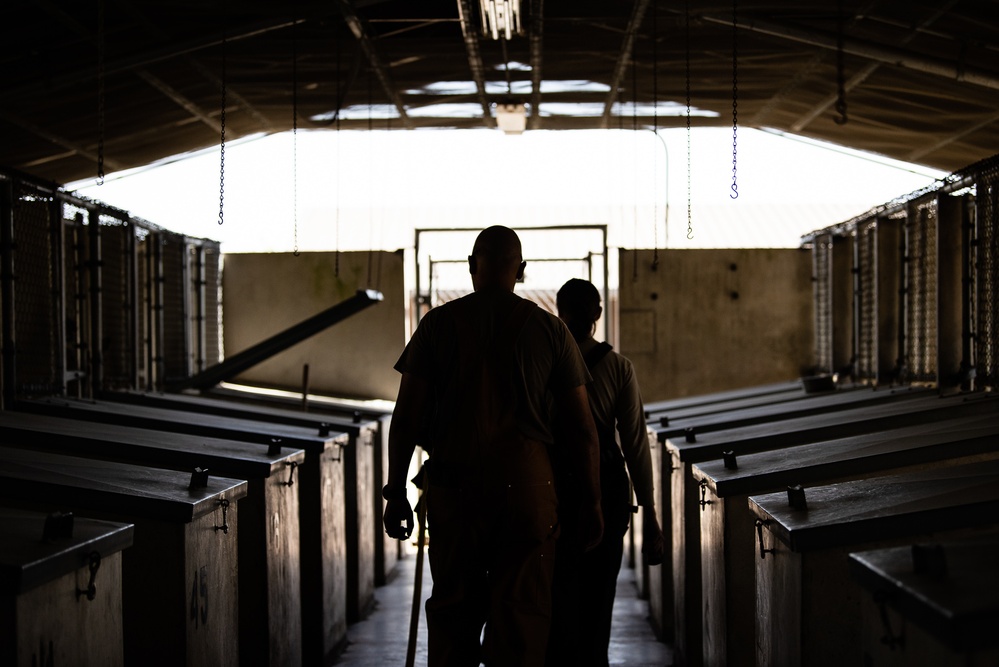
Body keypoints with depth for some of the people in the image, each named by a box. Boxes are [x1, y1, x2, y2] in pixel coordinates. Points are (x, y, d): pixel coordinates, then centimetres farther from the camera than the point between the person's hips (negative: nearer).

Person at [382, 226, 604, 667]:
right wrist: (590, 501, 11)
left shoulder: (438, 324, 3)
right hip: (528, 482, 0)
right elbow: (581, 426, 4)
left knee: (452, 612, 11)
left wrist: (396, 492, 6)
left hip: (454, 485, 1)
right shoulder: (549, 329, 4)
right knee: (521, 615, 3)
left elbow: (407, 417, -1)